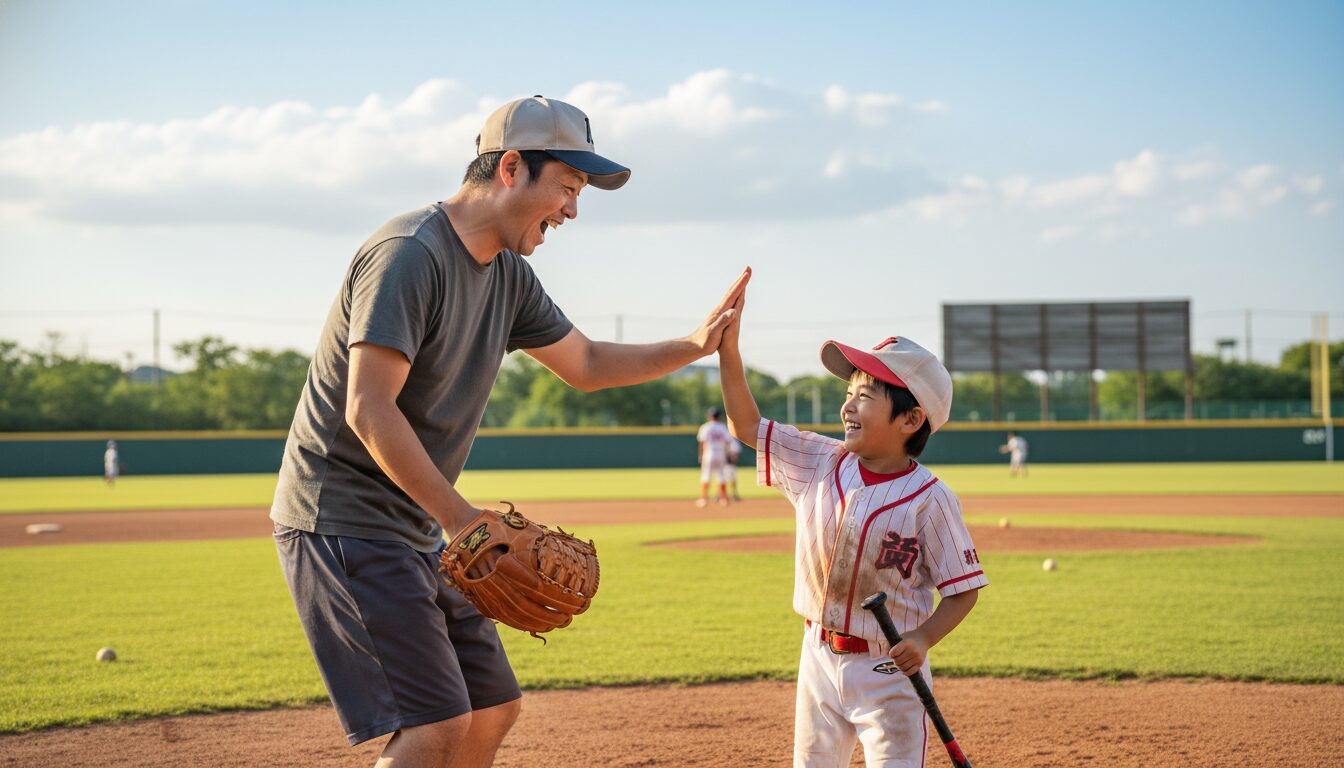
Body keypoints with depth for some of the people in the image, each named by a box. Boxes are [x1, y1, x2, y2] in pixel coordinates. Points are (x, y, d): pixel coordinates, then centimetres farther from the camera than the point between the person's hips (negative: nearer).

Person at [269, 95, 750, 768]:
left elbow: (583, 364, 23)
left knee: (493, 709, 13)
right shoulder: (410, 253, -19)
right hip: (343, 525, -10)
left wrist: (695, 346, 10)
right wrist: (460, 518, -29)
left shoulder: (507, 275, 10)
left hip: (416, 533, 10)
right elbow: (368, 411, -27)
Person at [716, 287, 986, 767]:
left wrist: (923, 638, -28)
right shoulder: (820, 463, -1)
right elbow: (747, 426, 3)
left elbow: (962, 589, -11)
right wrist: (728, 347, -8)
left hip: (889, 669, -5)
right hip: (819, 657, 6)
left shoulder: (929, 499, -16)